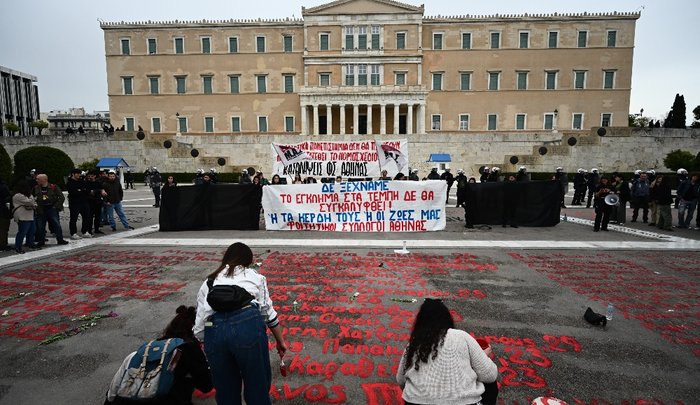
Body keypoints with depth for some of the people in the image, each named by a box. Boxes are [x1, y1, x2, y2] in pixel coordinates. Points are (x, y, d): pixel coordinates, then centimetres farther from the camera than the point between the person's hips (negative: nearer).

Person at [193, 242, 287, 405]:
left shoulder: (208, 282, 28)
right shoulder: (254, 276, 22)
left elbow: (199, 320, 22)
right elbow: (268, 311, 19)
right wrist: (280, 341, 29)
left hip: (214, 331, 3)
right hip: (248, 324, -2)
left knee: (225, 390, 21)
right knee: (258, 385, 16)